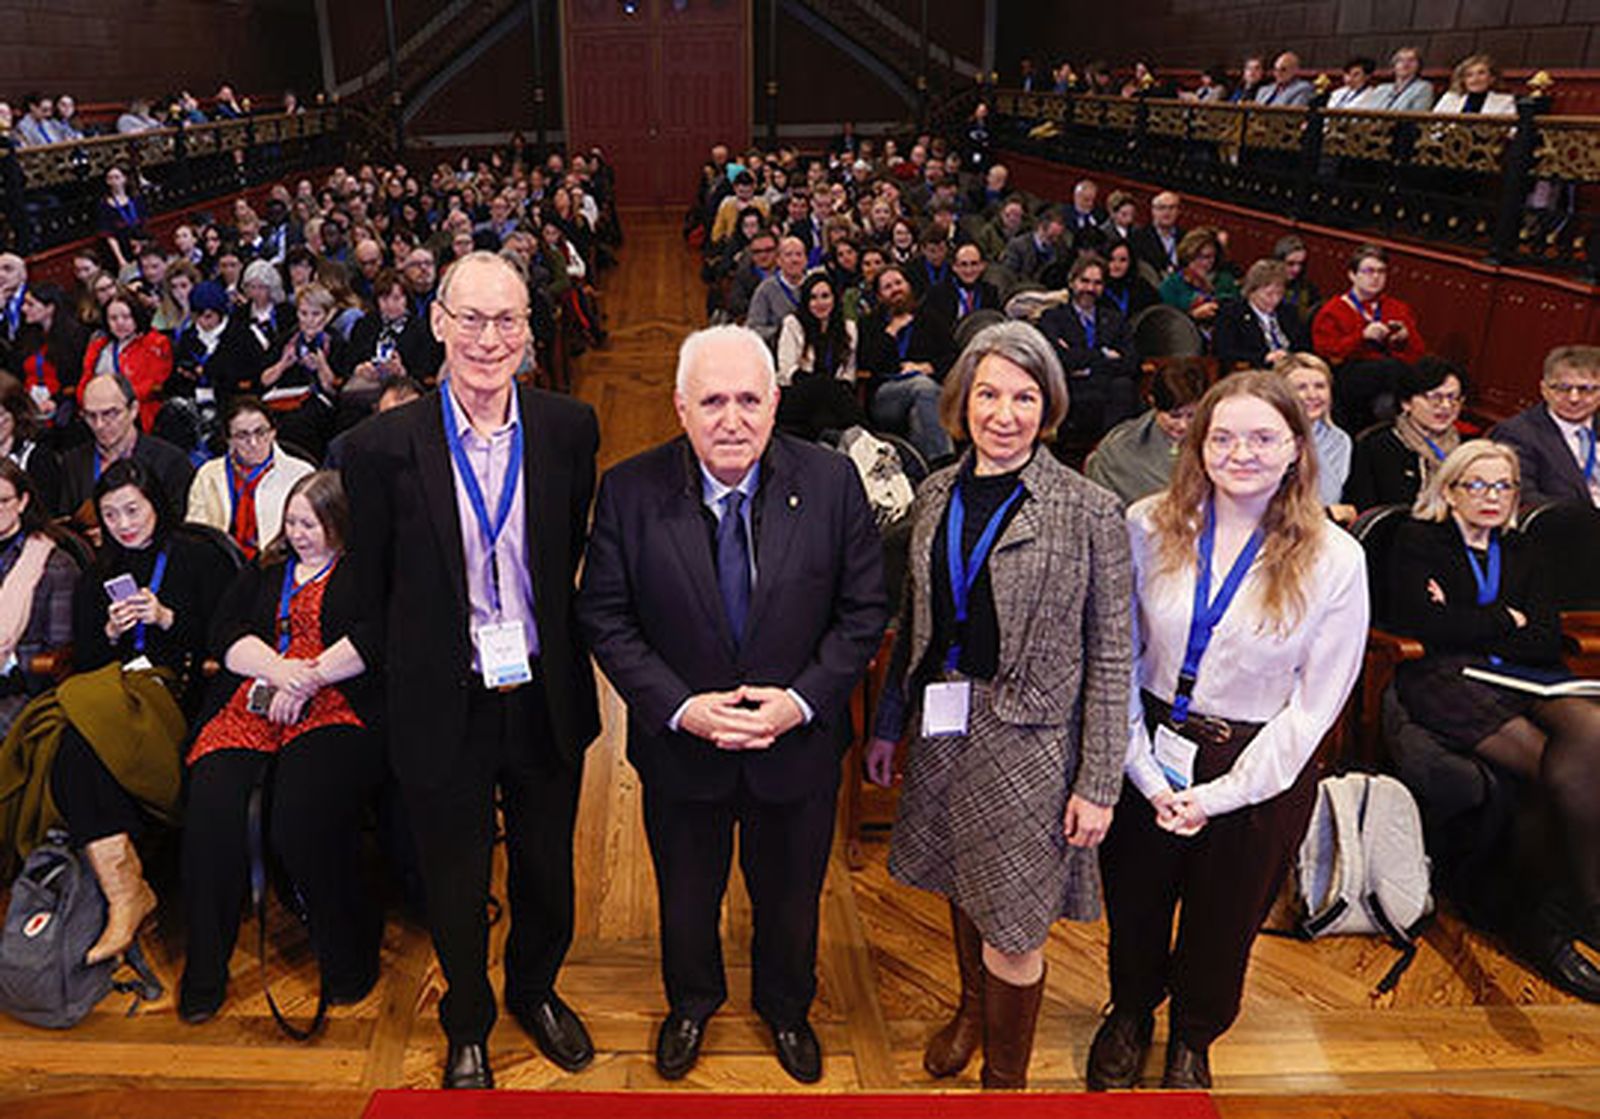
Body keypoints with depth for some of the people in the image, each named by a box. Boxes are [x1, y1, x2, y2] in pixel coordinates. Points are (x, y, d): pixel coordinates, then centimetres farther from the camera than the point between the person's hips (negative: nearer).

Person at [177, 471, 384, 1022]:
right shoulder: (266, 572, 27)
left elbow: (375, 635, -6)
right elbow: (224, 633, 14)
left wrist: (307, 680, -10)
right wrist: (278, 670, -5)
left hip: (335, 708, -5)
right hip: (254, 705, 5)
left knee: (303, 820, -30)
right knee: (211, 811, -21)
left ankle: (349, 956, -9)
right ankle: (204, 970, -4)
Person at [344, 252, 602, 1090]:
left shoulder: (569, 429, -8)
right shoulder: (384, 446, -13)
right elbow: (372, 590, -3)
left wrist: (552, 656, 7)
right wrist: (414, 680, 1)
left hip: (546, 699, 2)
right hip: (443, 708, -1)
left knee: (547, 871, 22)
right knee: (455, 886, 19)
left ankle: (535, 989, 52)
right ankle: (467, 1025, 46)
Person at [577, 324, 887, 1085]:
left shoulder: (831, 482, -13)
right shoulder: (629, 491, -14)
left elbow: (864, 609, -8)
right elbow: (605, 617, -9)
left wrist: (802, 699, -19)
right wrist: (679, 706, -20)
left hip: (797, 747, 0)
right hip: (679, 745, 0)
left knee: (790, 897, 23)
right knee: (686, 898, 24)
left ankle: (786, 1008, 54)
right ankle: (691, 1002, 56)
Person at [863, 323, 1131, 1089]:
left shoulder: (1089, 512, -12)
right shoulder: (937, 494, 3)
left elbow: (1110, 659, -10)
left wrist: (1098, 785, -11)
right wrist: (888, 725, 13)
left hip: (1029, 740, -5)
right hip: (943, 728, 5)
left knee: (1013, 928, 5)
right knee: (963, 889, 22)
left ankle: (1005, 1077, 31)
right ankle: (972, 1009, 50)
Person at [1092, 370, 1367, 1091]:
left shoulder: (1334, 560, -12)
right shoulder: (1149, 526, -10)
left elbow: (1315, 704, -9)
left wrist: (1218, 793, -12)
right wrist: (1145, 772, -11)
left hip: (1258, 769, -1)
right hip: (1145, 755, 1)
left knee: (1222, 923, 19)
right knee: (1133, 908, 20)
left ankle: (1192, 1041, 50)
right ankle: (1129, 1014, 52)